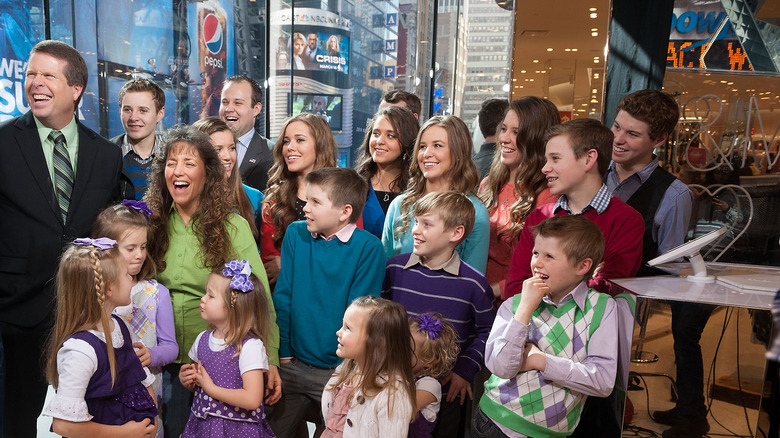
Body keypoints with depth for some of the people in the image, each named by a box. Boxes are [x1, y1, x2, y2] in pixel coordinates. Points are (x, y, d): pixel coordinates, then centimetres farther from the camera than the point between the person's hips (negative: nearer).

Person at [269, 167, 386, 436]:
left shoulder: (368, 248, -13)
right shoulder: (295, 234, -2)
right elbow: (283, 298, 0)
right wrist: (283, 352, -4)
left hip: (339, 369, -3)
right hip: (293, 363, 4)